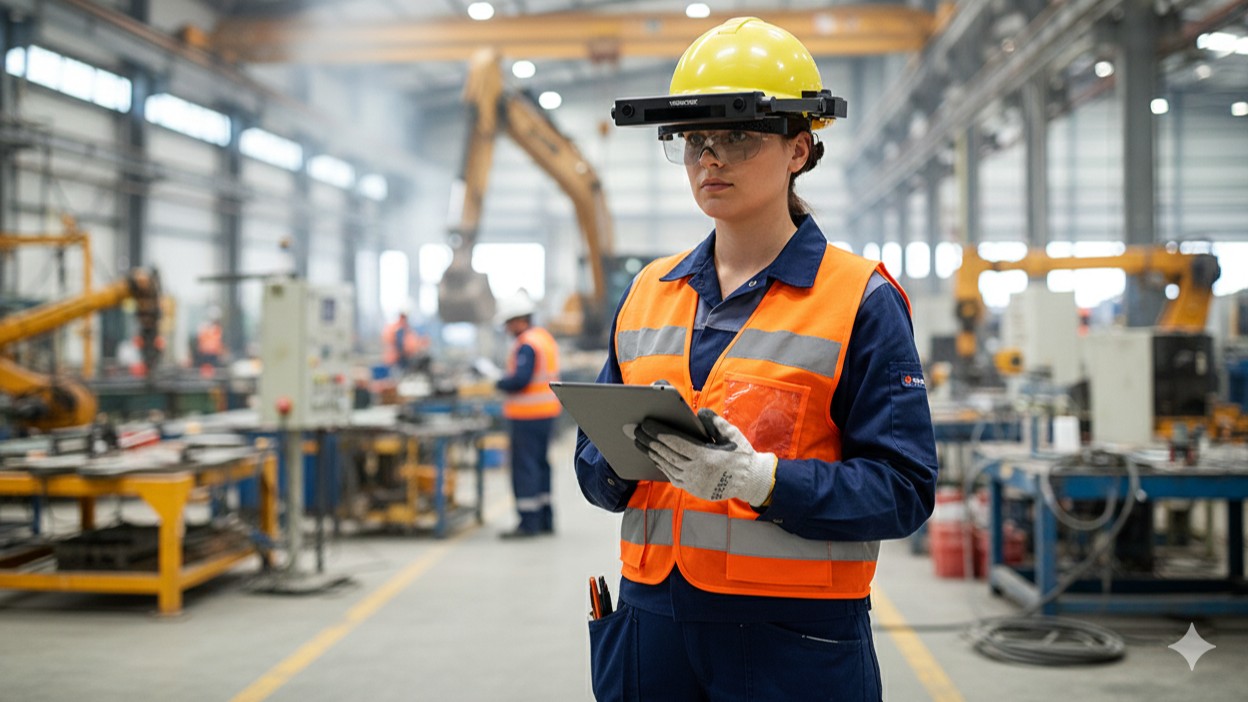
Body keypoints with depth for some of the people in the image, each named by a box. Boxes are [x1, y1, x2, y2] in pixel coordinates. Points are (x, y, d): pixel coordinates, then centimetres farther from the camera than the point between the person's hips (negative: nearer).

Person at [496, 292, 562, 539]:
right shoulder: (546, 338, 14)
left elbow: (520, 379, -25)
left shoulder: (526, 345, -17)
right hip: (547, 410, 10)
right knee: (540, 464, 16)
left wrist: (501, 383, -7)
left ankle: (529, 522, -3)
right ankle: (546, 520, 22)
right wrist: (509, 381, 12)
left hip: (528, 415, -10)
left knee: (524, 466, -5)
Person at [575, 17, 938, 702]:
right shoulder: (648, 292, 10)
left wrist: (758, 477, -23)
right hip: (650, 622, 4)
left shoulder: (861, 299, -4)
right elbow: (593, 464, 12)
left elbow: (903, 490, -10)